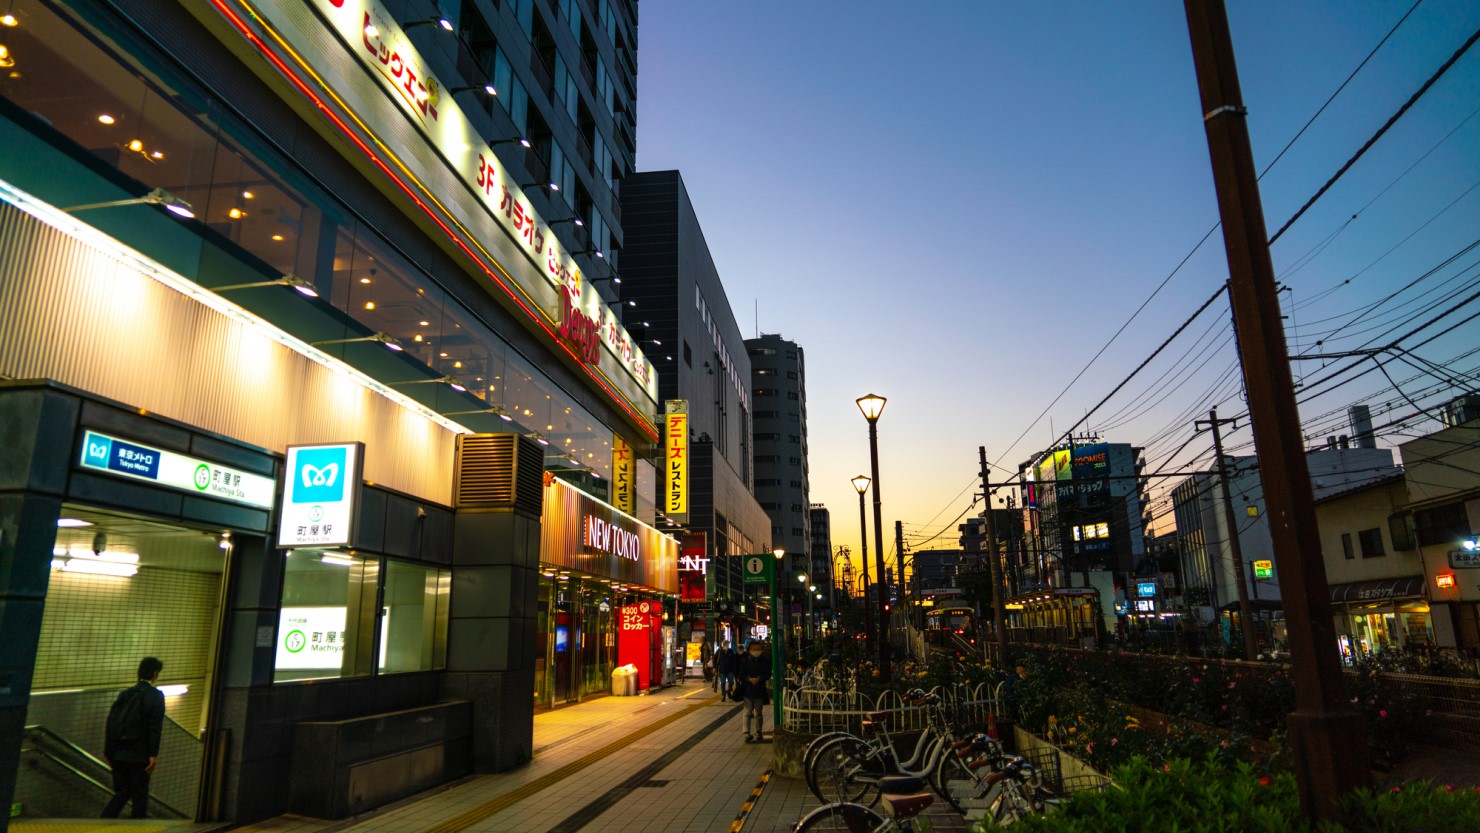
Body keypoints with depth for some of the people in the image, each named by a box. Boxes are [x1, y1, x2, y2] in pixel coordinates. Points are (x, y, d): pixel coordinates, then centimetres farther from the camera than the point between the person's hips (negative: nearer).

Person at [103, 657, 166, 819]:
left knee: (121, 793, 17)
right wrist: (153, 755, -10)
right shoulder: (155, 696, -8)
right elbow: (155, 727, -14)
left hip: (118, 754, 5)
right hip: (139, 756, -5)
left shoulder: (125, 694, 8)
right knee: (140, 796, 5)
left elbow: (110, 723, 8)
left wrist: (108, 751, 15)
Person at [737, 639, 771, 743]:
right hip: (748, 690, -2)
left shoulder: (765, 661, 2)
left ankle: (759, 732, 22)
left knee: (759, 712, 12)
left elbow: (768, 674, -1)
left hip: (760, 689, 2)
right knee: (747, 712, -5)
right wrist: (749, 679, -20)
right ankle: (747, 733, -7)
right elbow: (741, 675, -2)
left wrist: (759, 678, -18)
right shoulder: (745, 660, -2)